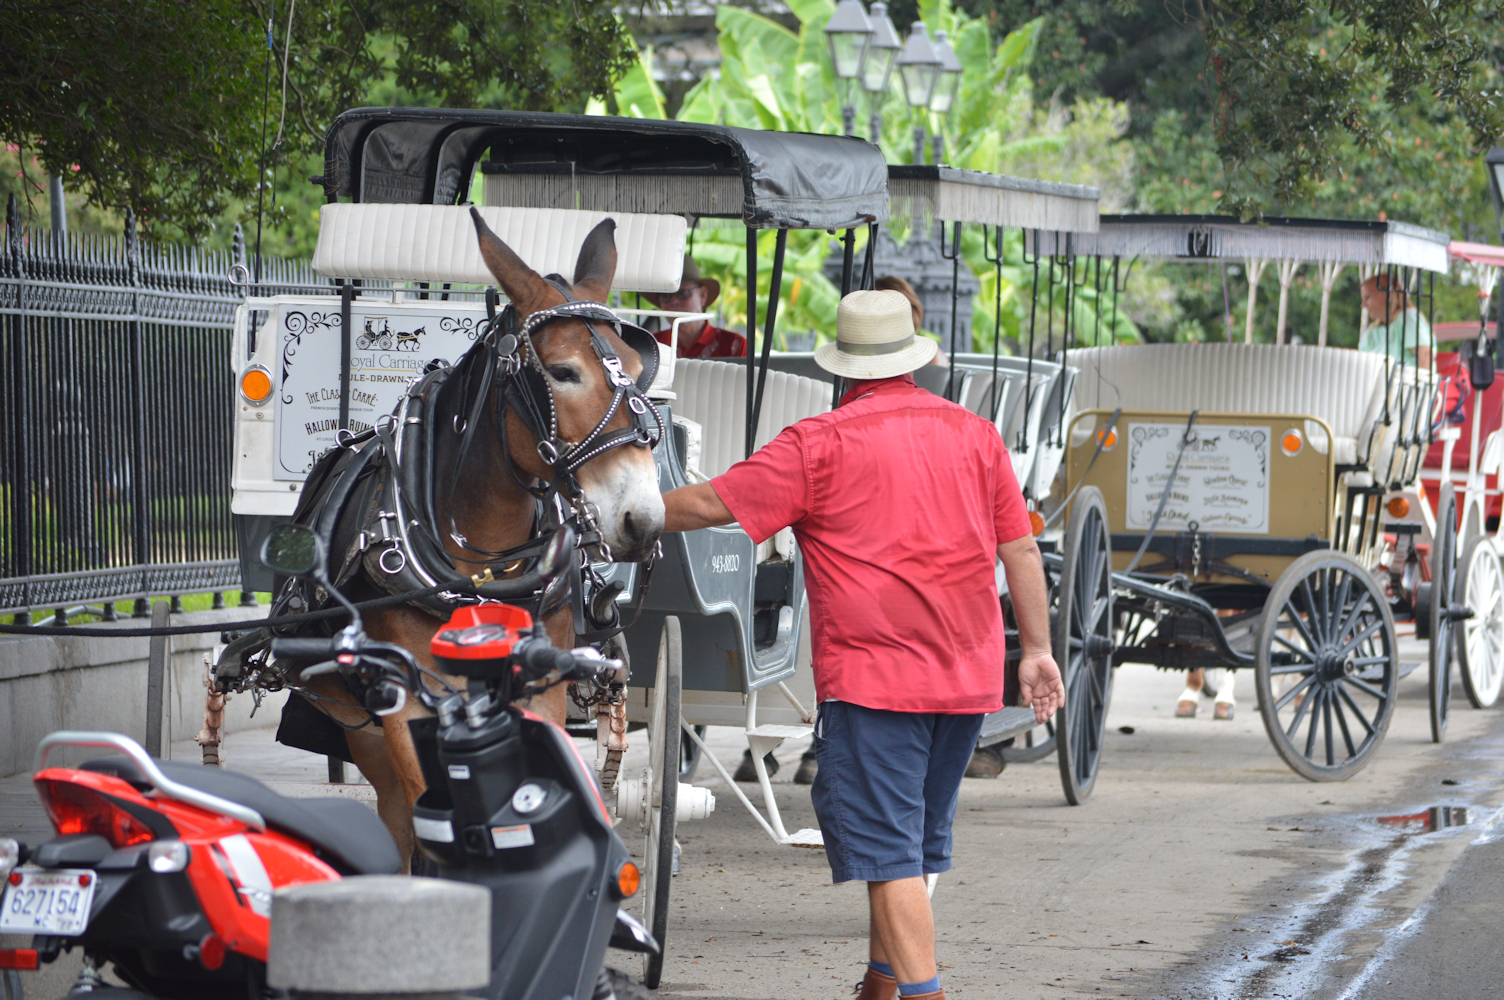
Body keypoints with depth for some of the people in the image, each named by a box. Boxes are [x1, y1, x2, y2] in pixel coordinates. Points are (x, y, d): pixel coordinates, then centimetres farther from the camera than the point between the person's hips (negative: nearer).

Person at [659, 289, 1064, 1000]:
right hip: (969, 676, 6)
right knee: (918, 839, 18)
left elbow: (710, 505, -4)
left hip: (872, 672, -6)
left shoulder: (820, 445, -6)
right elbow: (1020, 549, 9)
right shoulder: (974, 435, 9)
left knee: (890, 852, -7)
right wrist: (1037, 651, 14)